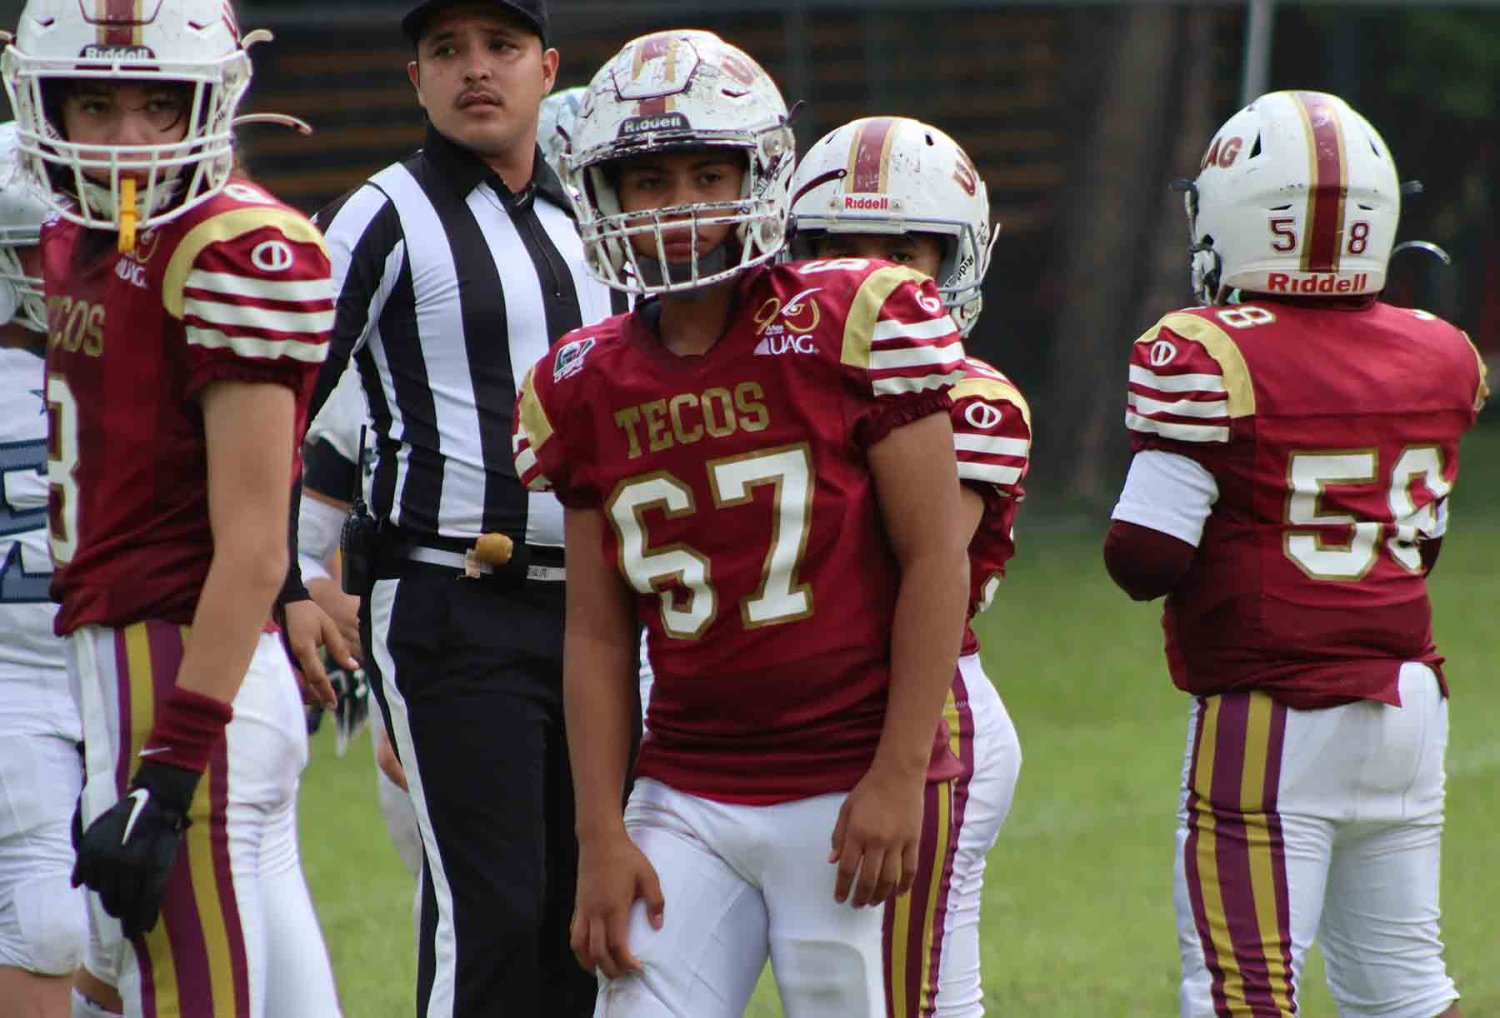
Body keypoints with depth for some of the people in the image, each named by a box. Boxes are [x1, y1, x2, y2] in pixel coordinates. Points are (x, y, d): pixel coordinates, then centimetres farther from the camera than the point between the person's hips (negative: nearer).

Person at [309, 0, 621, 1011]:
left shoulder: (587, 224, 16)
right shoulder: (387, 218, -3)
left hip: (586, 610, 6)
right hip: (451, 614, -6)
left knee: (583, 911, 6)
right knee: (489, 913, -11)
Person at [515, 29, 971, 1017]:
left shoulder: (857, 325, -7)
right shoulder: (588, 389, 7)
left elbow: (935, 559, -7)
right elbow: (599, 634, 10)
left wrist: (899, 777, -12)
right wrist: (601, 835, 3)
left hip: (851, 788, -4)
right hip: (686, 800, 4)